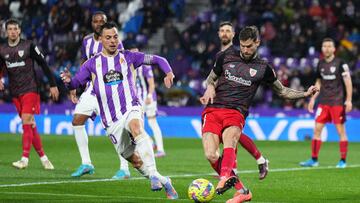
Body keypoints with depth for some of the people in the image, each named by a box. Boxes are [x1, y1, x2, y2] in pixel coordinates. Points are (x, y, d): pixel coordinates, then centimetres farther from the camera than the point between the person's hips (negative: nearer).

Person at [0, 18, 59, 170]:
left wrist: (53, 85, -2)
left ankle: (25, 159, -19)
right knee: (31, 125, 5)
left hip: (30, 89, -4)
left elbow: (43, 64, -1)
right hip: (15, 92, 4)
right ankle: (43, 157, 12)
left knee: (26, 122, -16)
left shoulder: (29, 46, -5)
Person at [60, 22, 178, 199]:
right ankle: (163, 182, 20)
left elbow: (157, 60, 6)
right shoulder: (92, 64, 7)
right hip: (111, 121, 2)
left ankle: (153, 173, -45)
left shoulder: (128, 57, 5)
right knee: (135, 159, 2)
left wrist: (168, 72, -13)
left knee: (136, 129, -37)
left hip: (131, 109, -2)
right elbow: (76, 83, 3)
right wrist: (68, 81, -21)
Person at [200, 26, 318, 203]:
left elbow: (282, 91, 23)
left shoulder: (263, 68, 12)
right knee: (211, 155, -20)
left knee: (229, 142, -36)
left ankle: (224, 180, -58)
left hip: (236, 113, -1)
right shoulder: (225, 57, 14)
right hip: (213, 110, 1)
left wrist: (305, 94, 8)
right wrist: (210, 87, 5)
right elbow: (211, 78, 29)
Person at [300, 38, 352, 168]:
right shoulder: (321, 64, 10)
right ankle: (314, 160, 5)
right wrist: (313, 99, 16)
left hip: (338, 102, -5)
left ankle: (343, 160, 6)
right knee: (317, 129, 0)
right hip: (323, 102, 5)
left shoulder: (340, 63, -7)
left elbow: (348, 82, -7)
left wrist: (349, 100, -14)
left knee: (341, 131, -2)